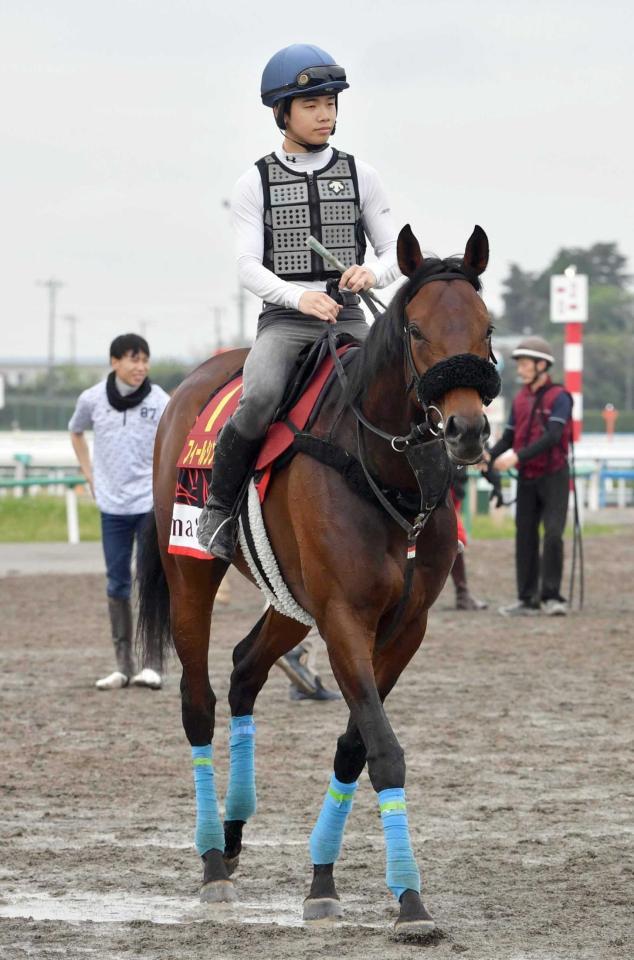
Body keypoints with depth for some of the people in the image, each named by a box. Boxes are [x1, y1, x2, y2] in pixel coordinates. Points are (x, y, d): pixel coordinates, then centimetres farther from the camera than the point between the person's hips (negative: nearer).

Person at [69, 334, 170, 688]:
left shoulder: (160, 402, -8)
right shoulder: (92, 400, 0)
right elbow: (76, 432, 20)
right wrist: (89, 473, 10)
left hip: (152, 504, -3)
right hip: (112, 506, 3)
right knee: (117, 584, 7)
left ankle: (152, 664, -2)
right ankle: (124, 665, 13)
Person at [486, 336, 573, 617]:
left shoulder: (559, 397, -10)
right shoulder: (520, 400, 10)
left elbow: (552, 437, -22)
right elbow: (509, 438, 10)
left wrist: (517, 456, -29)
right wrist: (489, 456, -10)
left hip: (553, 476, -6)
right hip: (527, 479, 6)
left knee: (553, 535, -16)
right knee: (525, 539, 4)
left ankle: (551, 597, -10)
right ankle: (527, 600, 8)